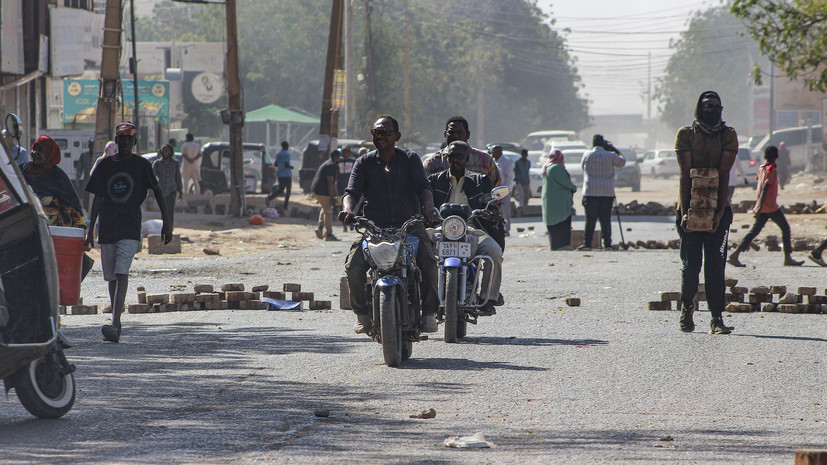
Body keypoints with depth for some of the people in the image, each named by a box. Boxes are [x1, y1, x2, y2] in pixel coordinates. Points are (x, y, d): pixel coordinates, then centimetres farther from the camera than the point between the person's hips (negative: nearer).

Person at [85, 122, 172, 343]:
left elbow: (157, 192, 5)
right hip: (107, 228, 4)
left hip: (130, 227, -4)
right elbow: (98, 198, 11)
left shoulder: (142, 165, 2)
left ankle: (114, 325, -25)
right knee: (112, 277, 7)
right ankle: (116, 322, 20)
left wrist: (166, 222, -1)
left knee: (121, 273, -16)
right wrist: (90, 229, 8)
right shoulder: (105, 165, 9)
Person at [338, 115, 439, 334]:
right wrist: (348, 209, -24)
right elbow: (352, 190, 0)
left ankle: (428, 313, -11)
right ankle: (362, 313, 0)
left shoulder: (410, 159, 9)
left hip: (409, 224, -1)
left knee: (428, 262, -28)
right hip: (373, 226, 1)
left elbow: (423, 186, -4)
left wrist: (428, 207, -27)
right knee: (353, 268, -23)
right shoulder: (364, 162, 12)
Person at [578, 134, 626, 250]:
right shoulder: (610, 156, 0)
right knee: (605, 219, 4)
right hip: (607, 193, 1)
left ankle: (587, 243, -4)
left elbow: (583, 166, 18)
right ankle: (607, 243, 1)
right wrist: (617, 152, 30)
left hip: (590, 192, -1)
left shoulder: (587, 155, 0)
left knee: (590, 219, -1)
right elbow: (622, 162, 15)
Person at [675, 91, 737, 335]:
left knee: (715, 263, -8)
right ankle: (686, 308, 24)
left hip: (717, 207, 0)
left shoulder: (728, 135, 2)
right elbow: (685, 174, -6)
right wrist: (684, 211, -14)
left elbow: (724, 174, -5)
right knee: (691, 262, 0)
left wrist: (720, 211, -13)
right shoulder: (686, 134, 0)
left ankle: (717, 318, -9)